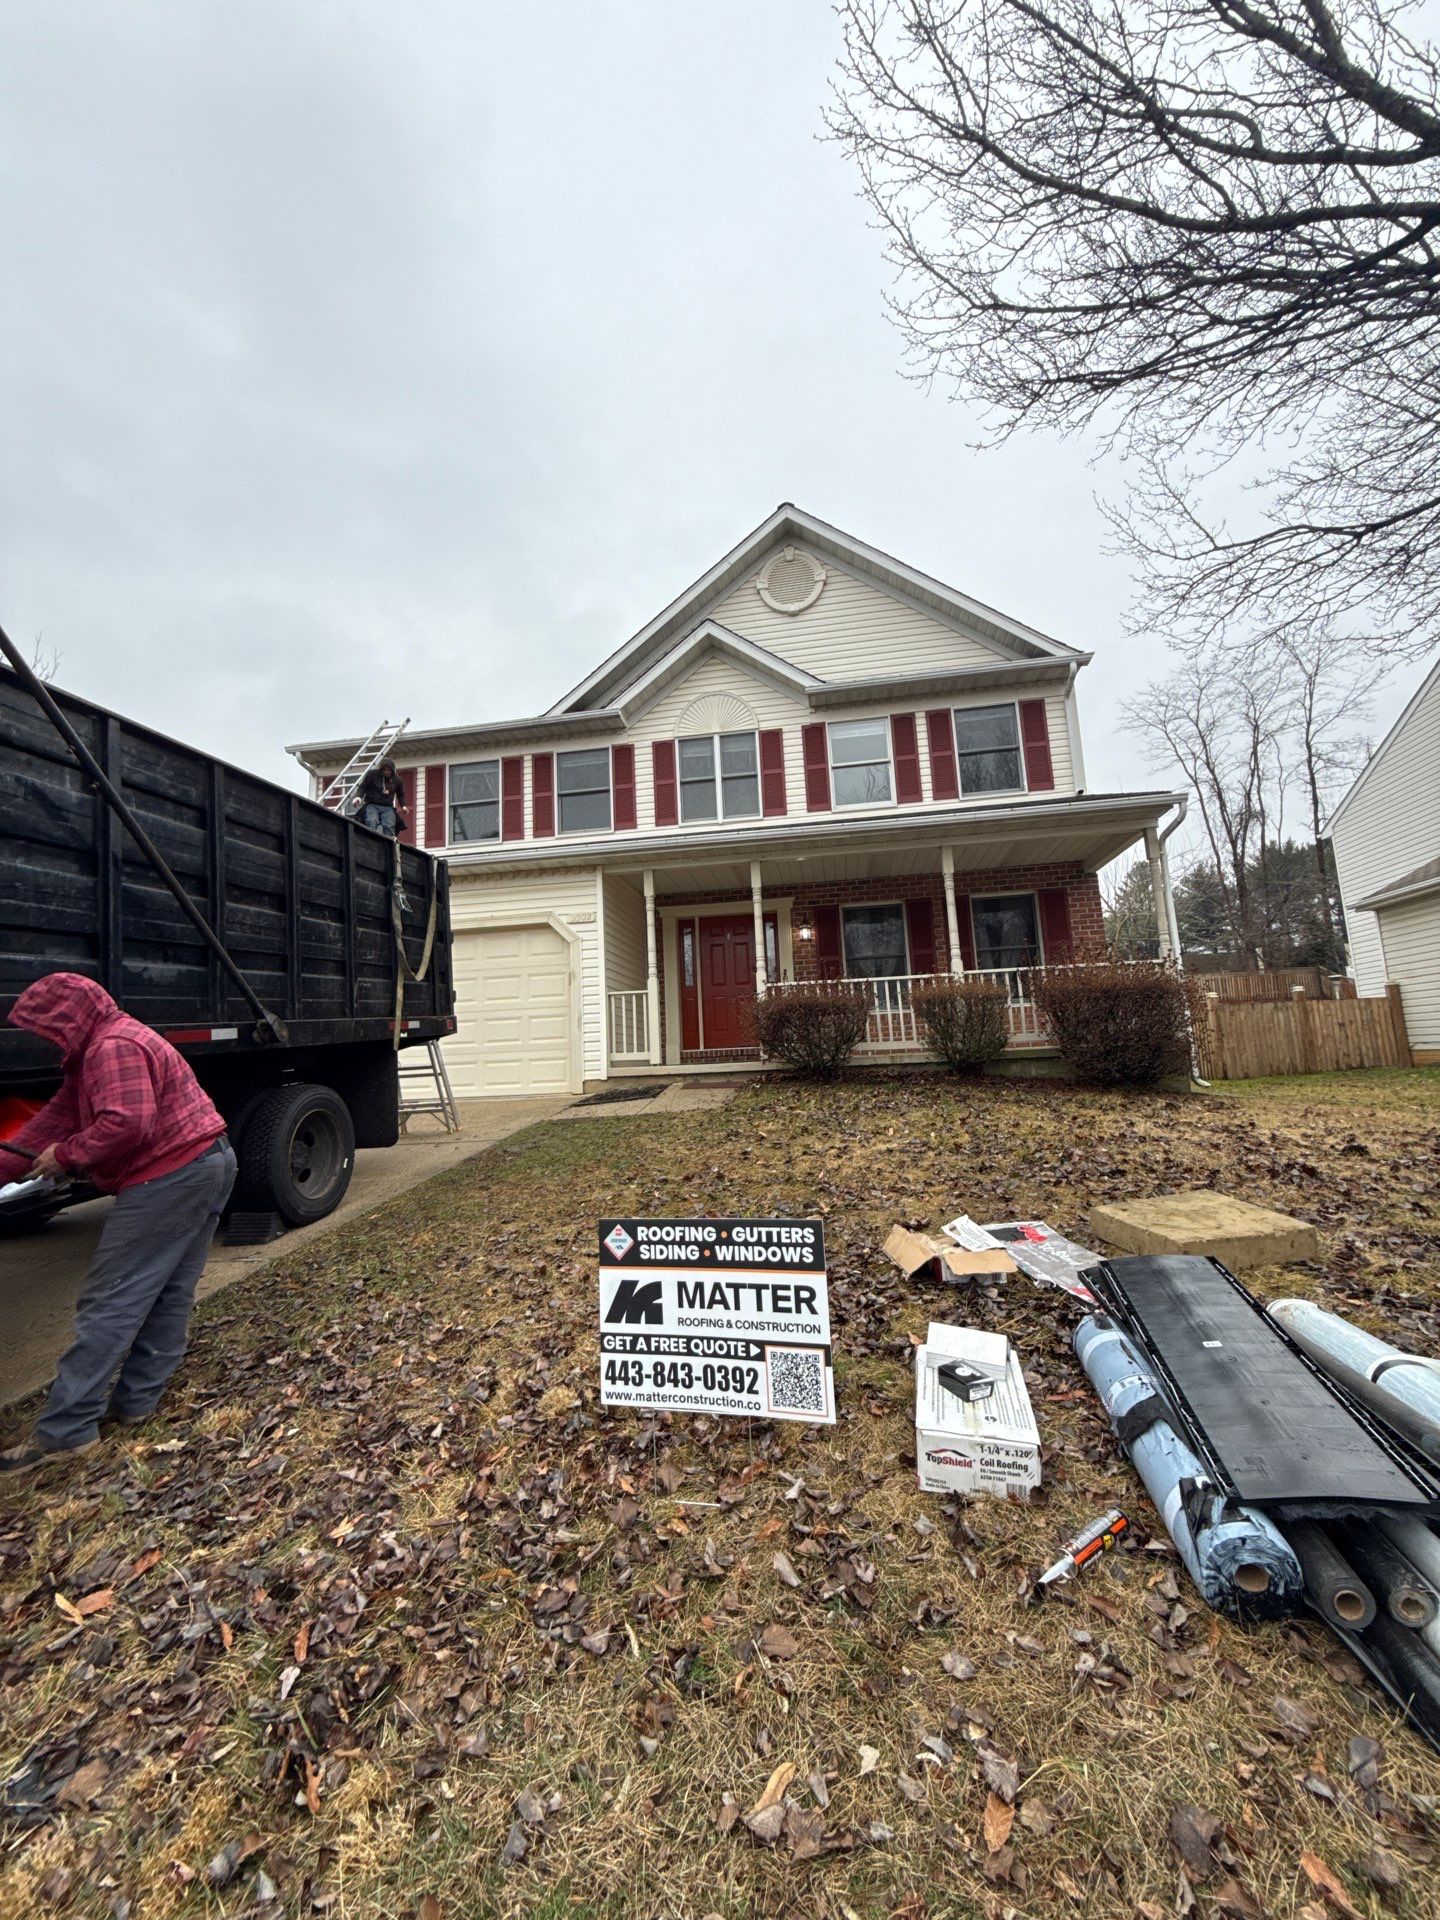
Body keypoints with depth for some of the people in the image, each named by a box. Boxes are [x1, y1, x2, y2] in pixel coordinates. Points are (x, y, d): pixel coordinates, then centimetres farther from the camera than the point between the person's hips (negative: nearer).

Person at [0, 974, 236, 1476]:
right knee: (170, 1292, 17)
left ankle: (64, 1429, 6)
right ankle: (136, 1399, 29)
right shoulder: (98, 1052, 21)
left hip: (169, 1178, -11)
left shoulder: (113, 1047, -15)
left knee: (109, 1303, -3)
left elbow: (126, 1123, -25)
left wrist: (67, 1155, -11)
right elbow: (57, 1119, 19)